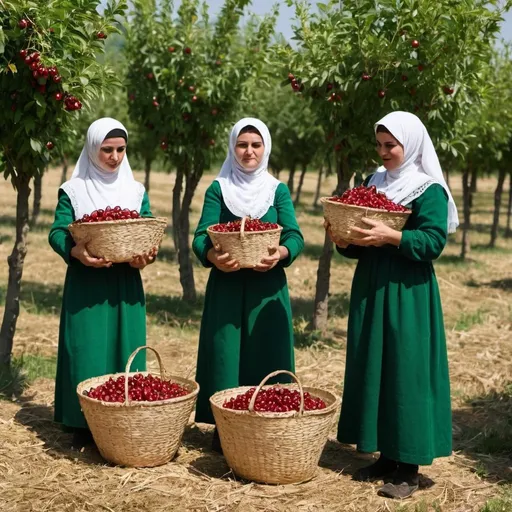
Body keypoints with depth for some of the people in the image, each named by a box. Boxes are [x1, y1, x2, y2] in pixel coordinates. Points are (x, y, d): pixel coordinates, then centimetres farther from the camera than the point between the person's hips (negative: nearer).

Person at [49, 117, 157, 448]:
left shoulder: (136, 191, 9)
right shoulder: (73, 191, 1)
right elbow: (58, 233, -7)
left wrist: (147, 255, -17)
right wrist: (77, 253, -27)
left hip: (126, 285, 3)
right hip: (86, 285, -2)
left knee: (125, 351, 4)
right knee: (86, 353, -3)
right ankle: (83, 426, 6)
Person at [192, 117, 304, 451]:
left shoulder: (278, 190, 7)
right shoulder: (218, 189, 4)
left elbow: (295, 236, -4)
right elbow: (201, 236, -5)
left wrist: (280, 254, -26)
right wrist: (213, 256, -27)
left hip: (268, 288, 1)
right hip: (226, 287, 0)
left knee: (266, 355, 1)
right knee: (226, 355, 0)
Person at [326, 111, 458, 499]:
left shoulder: (430, 191, -6)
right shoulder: (373, 183, 14)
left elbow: (433, 242, -17)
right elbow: (361, 246, 14)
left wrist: (391, 237, -27)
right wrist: (343, 241, -7)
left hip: (408, 295, -7)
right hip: (370, 289, 7)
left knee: (406, 373, -5)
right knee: (371, 372, 9)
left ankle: (409, 467, 2)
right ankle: (386, 457, 19)